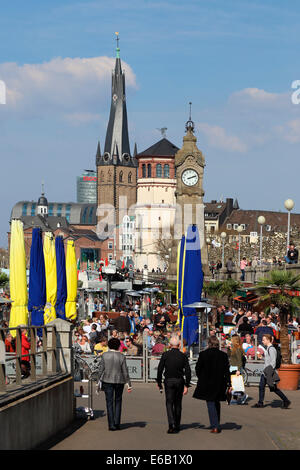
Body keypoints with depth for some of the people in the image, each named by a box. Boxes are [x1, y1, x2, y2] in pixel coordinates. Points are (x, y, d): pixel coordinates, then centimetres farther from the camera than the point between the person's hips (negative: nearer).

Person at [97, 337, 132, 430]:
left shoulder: (104, 355, -5)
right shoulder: (122, 356, -5)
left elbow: (101, 369, -4)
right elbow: (125, 372, -4)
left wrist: (100, 381, 6)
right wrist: (129, 384, 1)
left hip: (107, 381, -1)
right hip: (119, 381, 1)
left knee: (109, 402, 4)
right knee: (118, 401, 15)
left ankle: (111, 425, 0)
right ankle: (117, 423, 12)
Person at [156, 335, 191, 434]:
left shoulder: (165, 355, -5)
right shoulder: (183, 356, 0)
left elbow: (160, 369, -5)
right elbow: (188, 371, -4)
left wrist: (159, 382, 4)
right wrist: (186, 385, -2)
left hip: (169, 381, -2)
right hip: (180, 381, 2)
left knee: (169, 403, -2)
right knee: (178, 403, 13)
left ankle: (172, 424, -20)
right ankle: (177, 426, 20)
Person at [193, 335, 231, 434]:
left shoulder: (203, 354, -9)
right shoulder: (223, 355, -3)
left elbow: (198, 369, -3)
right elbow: (227, 371, -3)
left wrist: (200, 379, 15)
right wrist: (229, 384, 0)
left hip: (206, 384, -3)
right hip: (219, 384, 3)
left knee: (211, 404, 1)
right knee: (216, 403, 19)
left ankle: (215, 426, -10)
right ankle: (216, 425, 26)